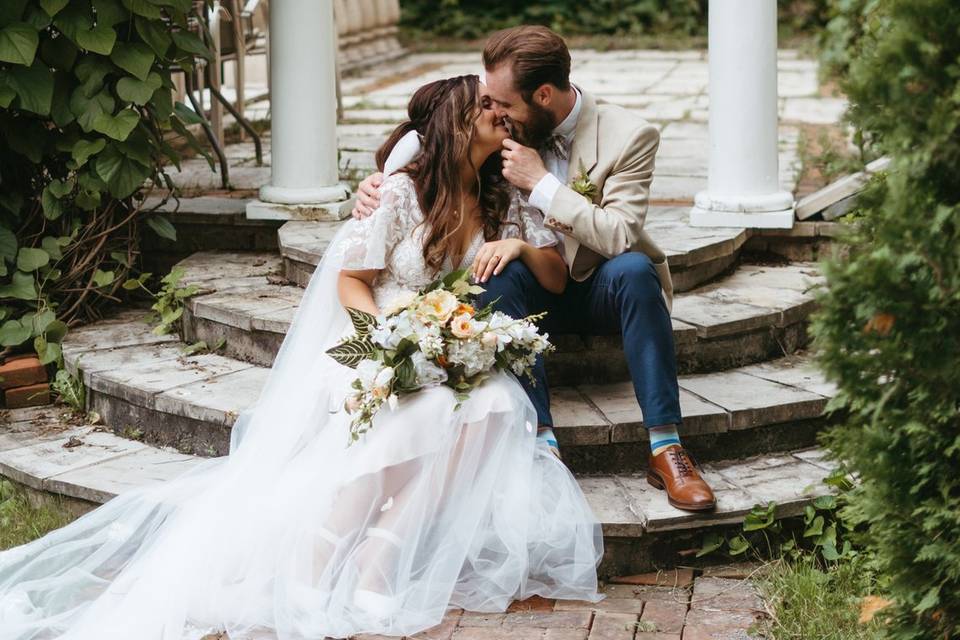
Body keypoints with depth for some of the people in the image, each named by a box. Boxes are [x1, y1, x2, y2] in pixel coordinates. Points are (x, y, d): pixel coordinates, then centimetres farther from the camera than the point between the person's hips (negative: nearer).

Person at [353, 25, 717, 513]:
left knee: (634, 269, -36)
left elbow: (619, 236, -24)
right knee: (499, 271, -31)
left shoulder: (630, 136, -15)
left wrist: (542, 183, -26)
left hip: (604, 289, -2)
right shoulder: (507, 130, -5)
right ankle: (541, 442, -38)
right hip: (535, 290, 2)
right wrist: (379, 185, -14)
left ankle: (665, 448, -35)